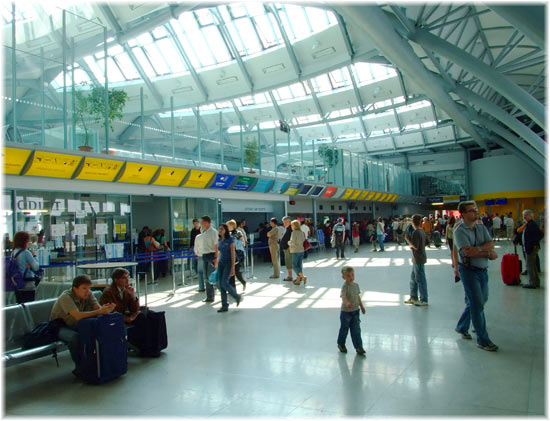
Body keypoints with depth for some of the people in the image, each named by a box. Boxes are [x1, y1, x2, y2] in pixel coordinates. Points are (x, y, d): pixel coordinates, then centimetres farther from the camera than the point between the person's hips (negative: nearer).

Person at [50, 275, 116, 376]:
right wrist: (99, 312, -51)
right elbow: (78, 316, -41)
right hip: (59, 326, -5)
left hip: (75, 325, 5)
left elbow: (98, 308, -21)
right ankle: (79, 368, -18)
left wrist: (106, 308, -46)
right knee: (74, 336, -36)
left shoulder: (88, 294, -10)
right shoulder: (66, 297, -28)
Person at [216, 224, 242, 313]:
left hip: (228, 263, -7)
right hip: (221, 263, 7)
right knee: (220, 284, 2)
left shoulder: (230, 240, -10)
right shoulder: (219, 240, 10)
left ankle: (237, 297, 9)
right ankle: (224, 306, 8)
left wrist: (233, 267, -18)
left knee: (224, 283, -15)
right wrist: (218, 263, 18)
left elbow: (233, 254, -13)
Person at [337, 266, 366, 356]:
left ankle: (358, 347, 10)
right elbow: (343, 296, -36)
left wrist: (361, 306, 20)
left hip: (355, 311, 5)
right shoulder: (345, 286, -20)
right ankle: (341, 344, 31)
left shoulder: (356, 285, 2)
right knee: (344, 329, 11)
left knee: (356, 330, 4)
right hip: (345, 311, -5)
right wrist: (347, 303, -55)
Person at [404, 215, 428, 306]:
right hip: (417, 260, 10)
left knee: (420, 279, -1)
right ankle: (413, 297, 27)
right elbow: (425, 244, 17)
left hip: (418, 260, -10)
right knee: (413, 278, 18)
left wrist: (408, 241, -11)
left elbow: (416, 247, -23)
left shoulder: (415, 232, -20)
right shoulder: (422, 231, 9)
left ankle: (424, 300, 7)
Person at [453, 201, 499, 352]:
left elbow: (491, 244, -3)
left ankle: (462, 327, 37)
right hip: (469, 270, -7)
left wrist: (477, 248, -20)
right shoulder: (459, 231, -12)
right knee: (477, 304, -3)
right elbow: (468, 252, -22)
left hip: (482, 270, 7)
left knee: (479, 301, 17)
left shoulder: (482, 228, 9)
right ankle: (483, 340, 7)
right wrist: (487, 253, -14)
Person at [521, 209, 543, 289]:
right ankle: (536, 282, 26)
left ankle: (532, 283, 1)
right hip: (528, 248, 10)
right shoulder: (528, 224, 13)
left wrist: (534, 244, -22)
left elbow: (540, 234, -25)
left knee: (530, 266, -5)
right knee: (533, 265, 17)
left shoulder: (532, 224, -17)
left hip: (532, 248, -10)